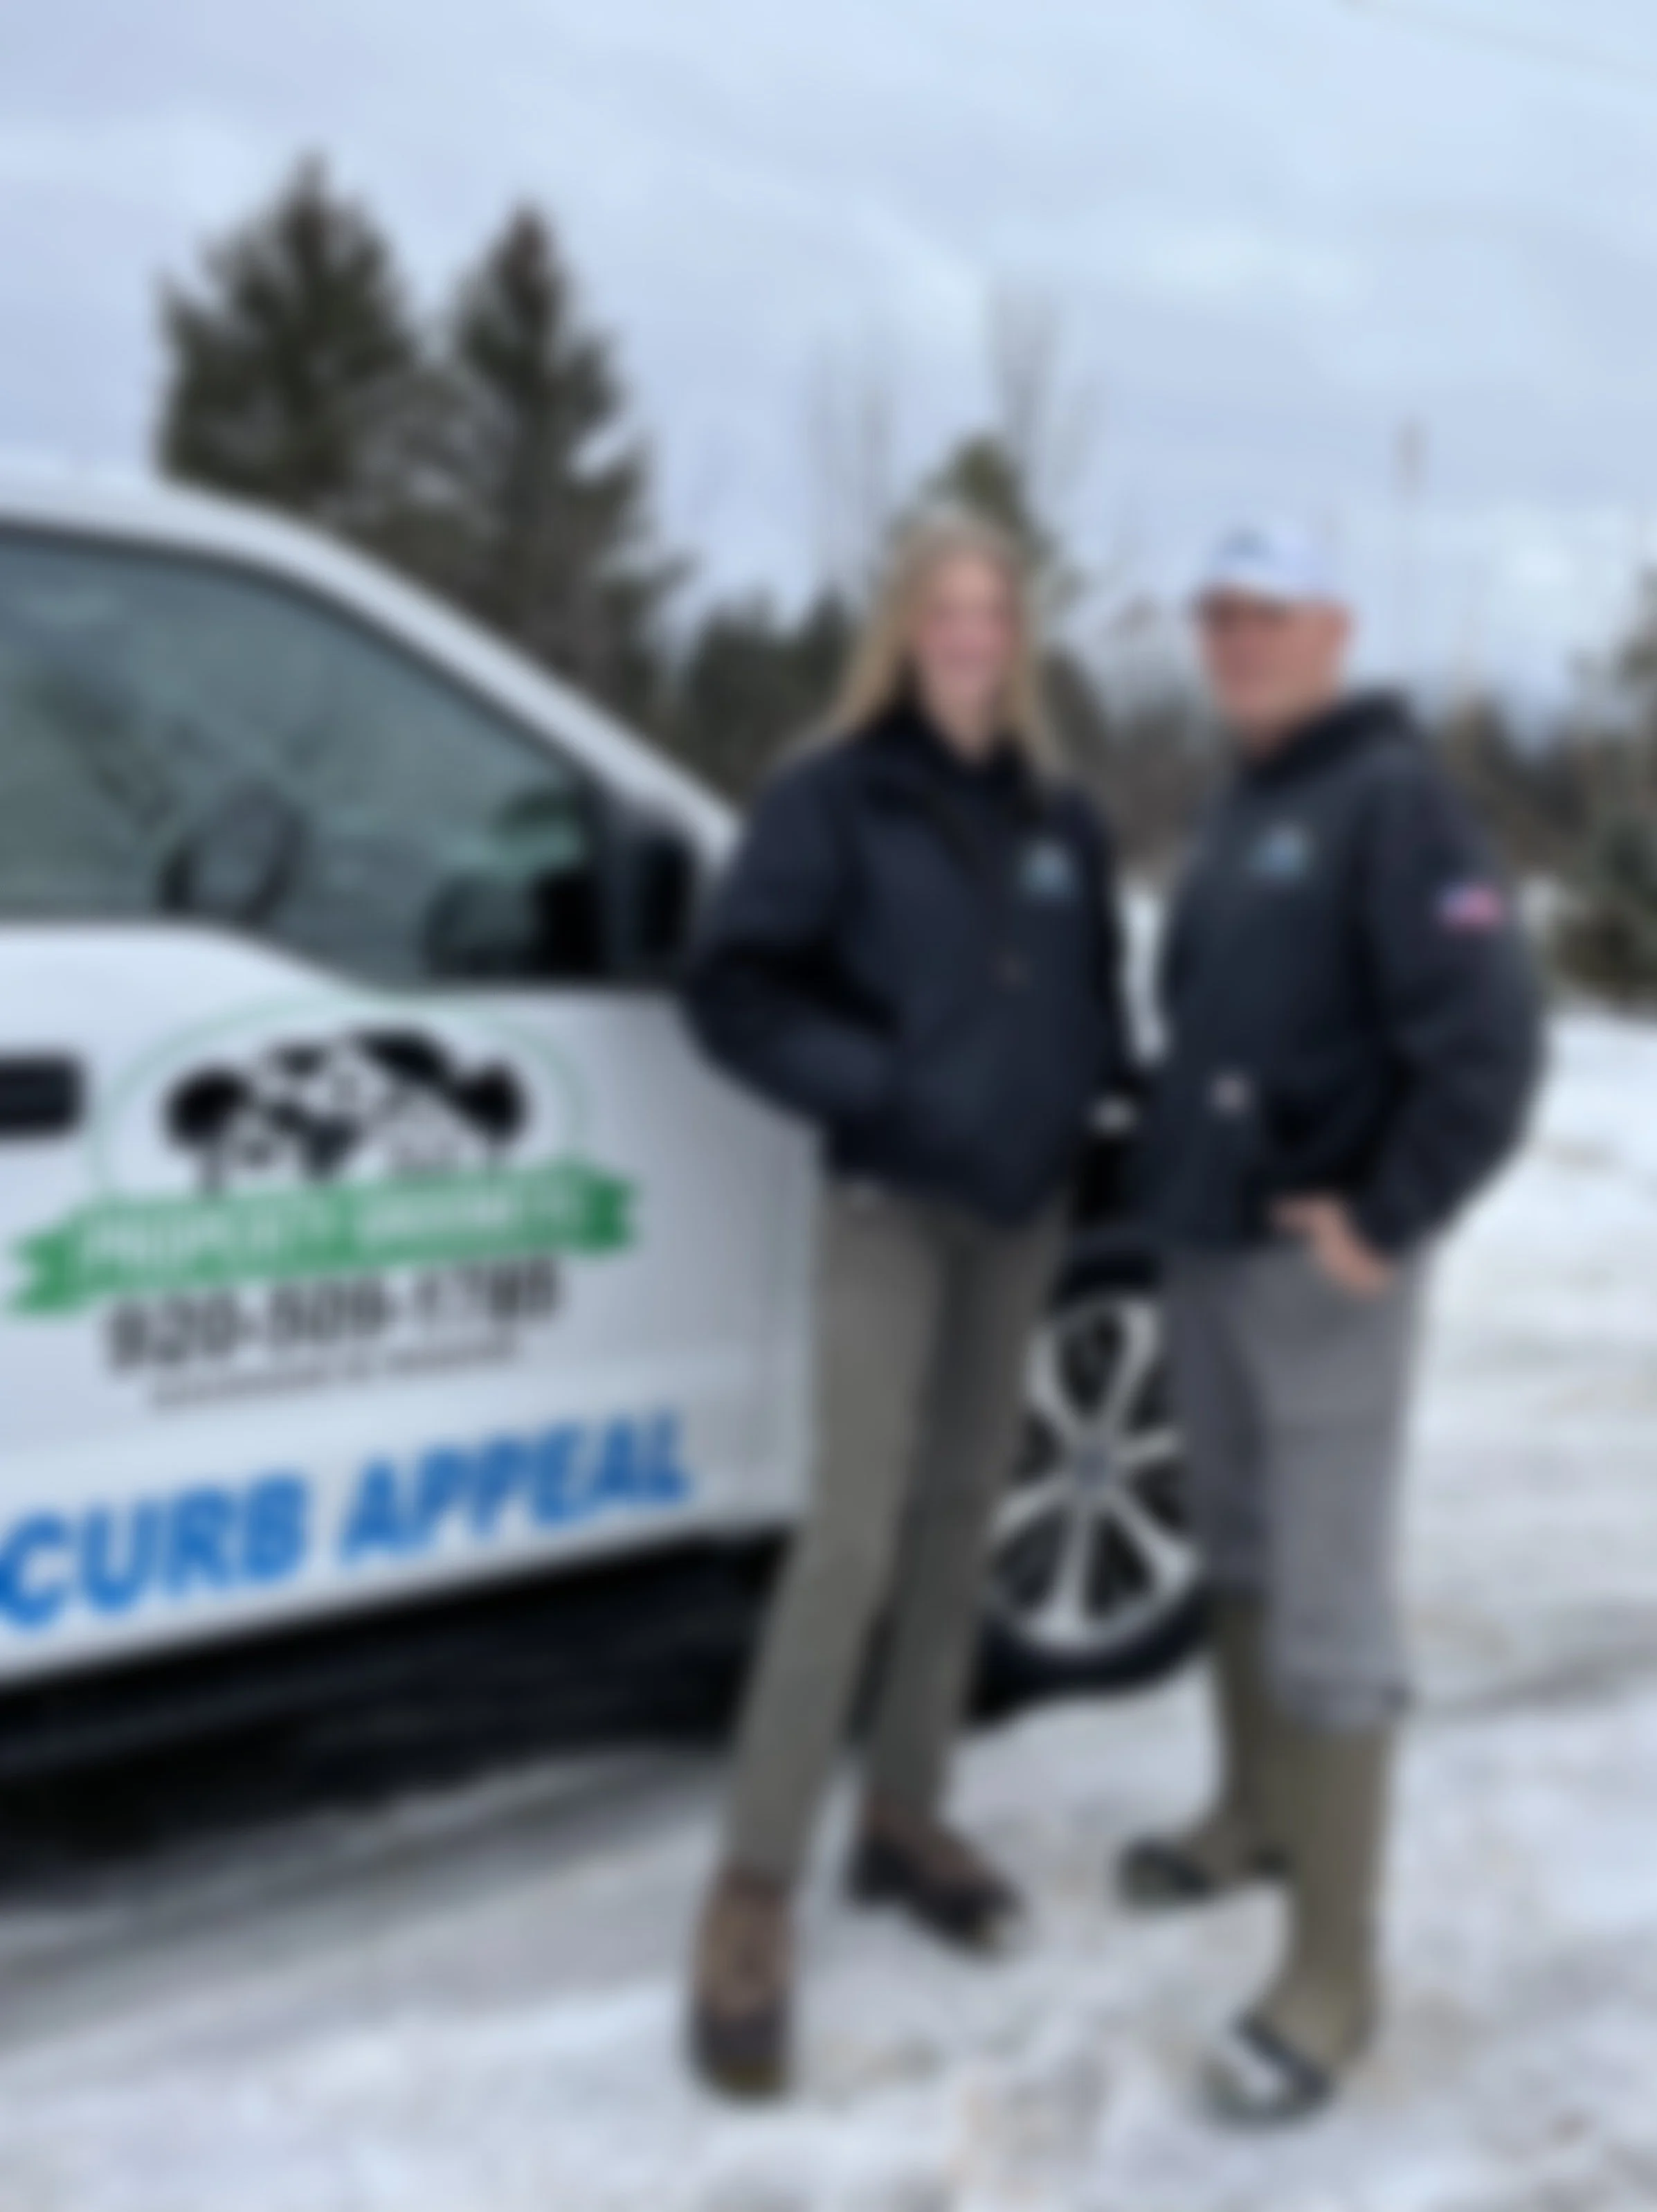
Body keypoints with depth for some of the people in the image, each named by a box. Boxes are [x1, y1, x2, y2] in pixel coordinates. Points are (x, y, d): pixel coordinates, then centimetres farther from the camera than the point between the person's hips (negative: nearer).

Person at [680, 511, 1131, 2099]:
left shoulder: (1061, 821, 10)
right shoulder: (833, 797, -5)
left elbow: (1095, 1001, 17)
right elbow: (732, 990, -10)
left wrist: (1083, 1091, -4)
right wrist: (879, 1088, -20)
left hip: (1024, 1207, 6)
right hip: (889, 1205, -5)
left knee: (960, 1522, 11)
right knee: (853, 1538, -12)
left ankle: (904, 1824, 25)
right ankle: (752, 1897, -4)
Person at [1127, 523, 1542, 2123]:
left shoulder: (1391, 802, -13)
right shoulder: (1239, 812, 14)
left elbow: (1487, 1037, -22)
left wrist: (1382, 1221, -19)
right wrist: (1179, 1164, 10)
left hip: (1318, 1267, -9)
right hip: (1203, 1246, 9)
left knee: (1327, 1606, -5)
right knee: (1235, 1552, 20)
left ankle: (1333, 1973, 3)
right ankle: (1256, 1816, 38)